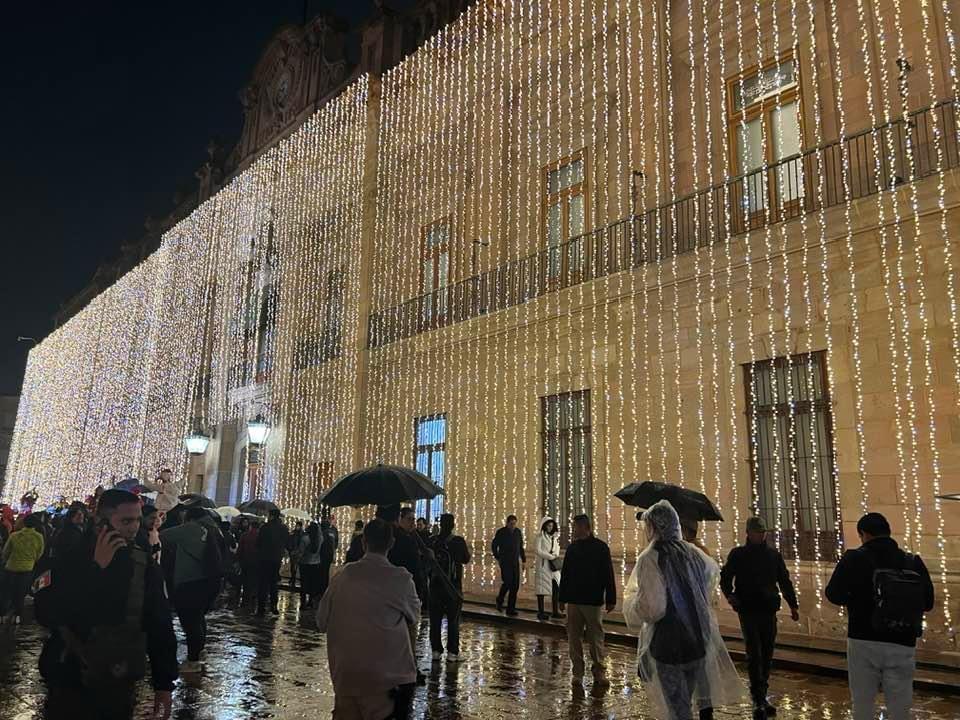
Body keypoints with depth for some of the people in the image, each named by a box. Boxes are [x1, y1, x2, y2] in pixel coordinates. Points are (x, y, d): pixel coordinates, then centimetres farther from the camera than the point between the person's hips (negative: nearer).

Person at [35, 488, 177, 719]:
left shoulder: (143, 563, -5)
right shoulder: (70, 557, -8)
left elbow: (160, 625, -1)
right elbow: (46, 614, -20)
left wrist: (164, 684, -1)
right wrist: (95, 568, -26)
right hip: (70, 685, -2)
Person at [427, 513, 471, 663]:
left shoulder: (432, 541, -2)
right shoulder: (458, 541, -11)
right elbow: (466, 559, 0)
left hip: (435, 585, 3)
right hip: (453, 587, -3)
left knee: (435, 620, 10)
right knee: (453, 621, 4)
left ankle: (436, 650, 13)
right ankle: (452, 652, 4)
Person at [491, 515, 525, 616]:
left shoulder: (518, 532, 8)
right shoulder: (501, 532, -4)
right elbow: (494, 546, 2)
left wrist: (523, 559, 12)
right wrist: (498, 558, -6)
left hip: (515, 562, 4)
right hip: (505, 562, -4)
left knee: (515, 586, 0)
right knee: (507, 582, -15)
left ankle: (511, 609, 8)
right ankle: (500, 600, 12)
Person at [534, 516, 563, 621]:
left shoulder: (554, 536, 15)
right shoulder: (540, 536, -4)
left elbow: (557, 550, 18)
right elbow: (538, 551, -11)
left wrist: (555, 555, -3)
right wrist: (551, 556, -12)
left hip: (554, 565, 6)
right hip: (543, 565, -6)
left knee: (556, 587, -2)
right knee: (542, 589, -1)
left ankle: (556, 611, 5)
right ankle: (540, 612, 5)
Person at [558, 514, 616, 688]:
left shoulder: (600, 547, -6)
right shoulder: (572, 548, 7)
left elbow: (608, 575, -5)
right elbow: (565, 574, 11)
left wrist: (611, 599, -7)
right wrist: (562, 597, 11)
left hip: (594, 601, -4)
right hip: (573, 600, 4)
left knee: (596, 638, 1)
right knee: (574, 638, 7)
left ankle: (600, 672, 13)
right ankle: (577, 672, 16)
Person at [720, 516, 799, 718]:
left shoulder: (774, 555, 10)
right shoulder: (738, 554, 1)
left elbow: (785, 581, 16)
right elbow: (725, 577, 4)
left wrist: (793, 605, 9)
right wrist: (729, 594, -14)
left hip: (769, 611, 4)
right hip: (748, 611, -3)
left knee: (767, 655, 8)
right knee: (754, 654, -9)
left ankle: (762, 696, 20)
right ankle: (758, 700, -6)